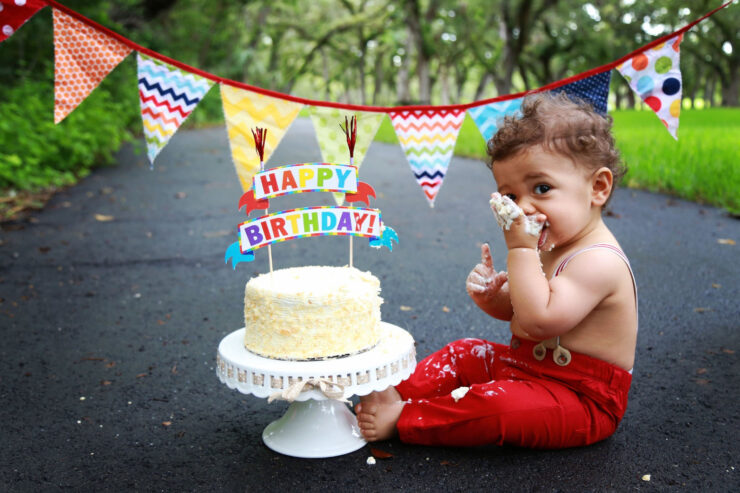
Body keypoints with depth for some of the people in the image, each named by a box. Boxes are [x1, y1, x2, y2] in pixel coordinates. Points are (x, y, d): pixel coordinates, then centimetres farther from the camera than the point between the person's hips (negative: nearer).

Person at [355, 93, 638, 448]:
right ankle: (396, 393, 0)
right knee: (464, 355, 9)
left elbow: (539, 319, -34)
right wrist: (491, 295, -8)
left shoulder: (599, 261, -25)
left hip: (583, 402, -10)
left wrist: (520, 250, -28)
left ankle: (402, 419, -19)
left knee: (498, 405, -30)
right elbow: (514, 310, 16)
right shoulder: (550, 249, 6)